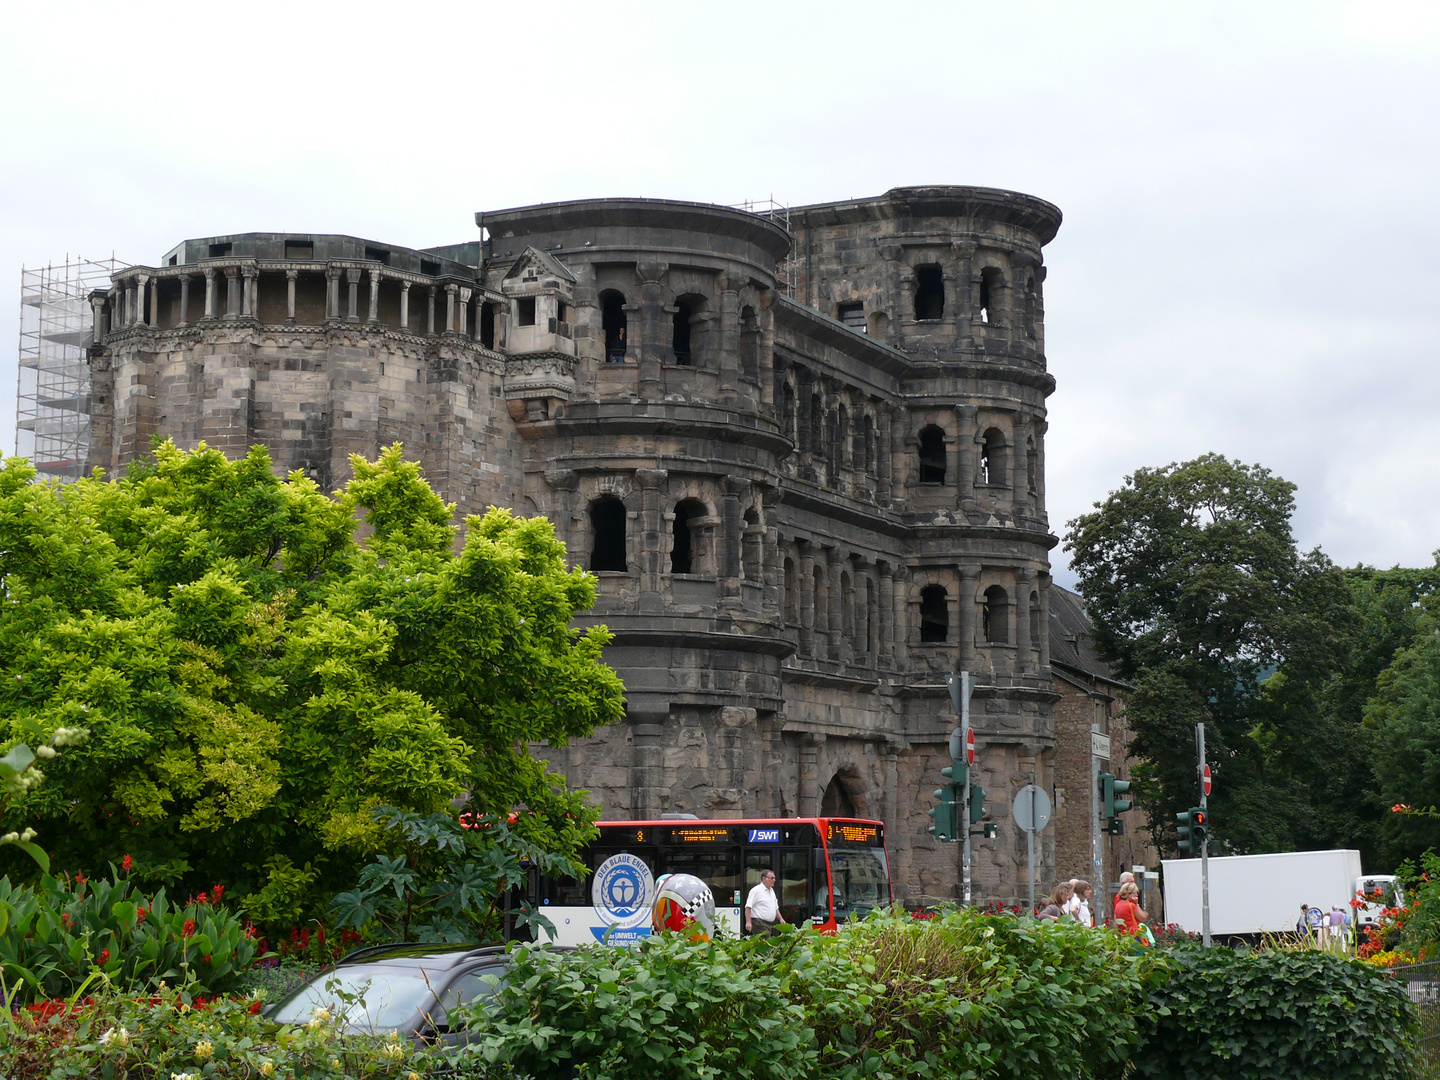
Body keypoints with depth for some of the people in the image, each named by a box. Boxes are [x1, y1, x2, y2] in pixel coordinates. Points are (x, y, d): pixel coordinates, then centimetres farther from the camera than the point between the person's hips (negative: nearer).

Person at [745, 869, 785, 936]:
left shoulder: (771, 891, 20)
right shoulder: (756, 890, -8)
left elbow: (776, 908, 29)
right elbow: (748, 907, -14)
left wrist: (781, 918, 19)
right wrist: (748, 922, -22)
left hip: (769, 924, 9)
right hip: (759, 923, -9)